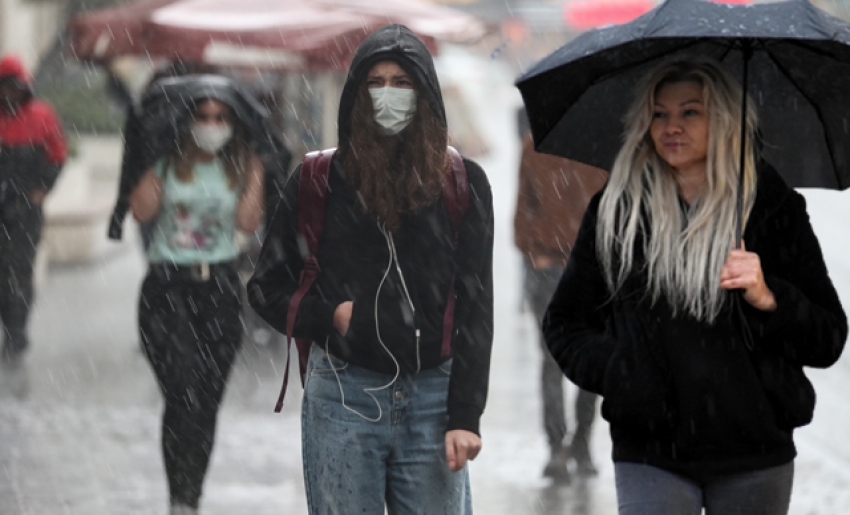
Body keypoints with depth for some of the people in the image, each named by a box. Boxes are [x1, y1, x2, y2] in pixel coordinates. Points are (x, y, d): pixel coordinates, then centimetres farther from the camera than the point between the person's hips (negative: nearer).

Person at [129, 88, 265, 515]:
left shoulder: (242, 166, 5)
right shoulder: (168, 161, 1)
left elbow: (248, 221, -7)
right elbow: (141, 211, -11)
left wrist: (254, 173, -8)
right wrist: (153, 163, -9)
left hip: (219, 287, 3)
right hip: (167, 284, -3)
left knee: (208, 400, 6)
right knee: (183, 393, -18)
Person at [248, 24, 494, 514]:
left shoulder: (463, 183, 4)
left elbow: (475, 308, 2)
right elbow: (267, 287, 12)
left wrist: (465, 415, -6)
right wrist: (328, 317, -8)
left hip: (432, 399, 0)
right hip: (343, 399, 0)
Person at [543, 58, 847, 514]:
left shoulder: (773, 207, 4)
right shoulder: (616, 210, 7)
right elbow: (564, 323, 15)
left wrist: (768, 299, -15)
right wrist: (611, 370, -2)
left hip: (754, 452, 0)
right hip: (650, 453, 0)